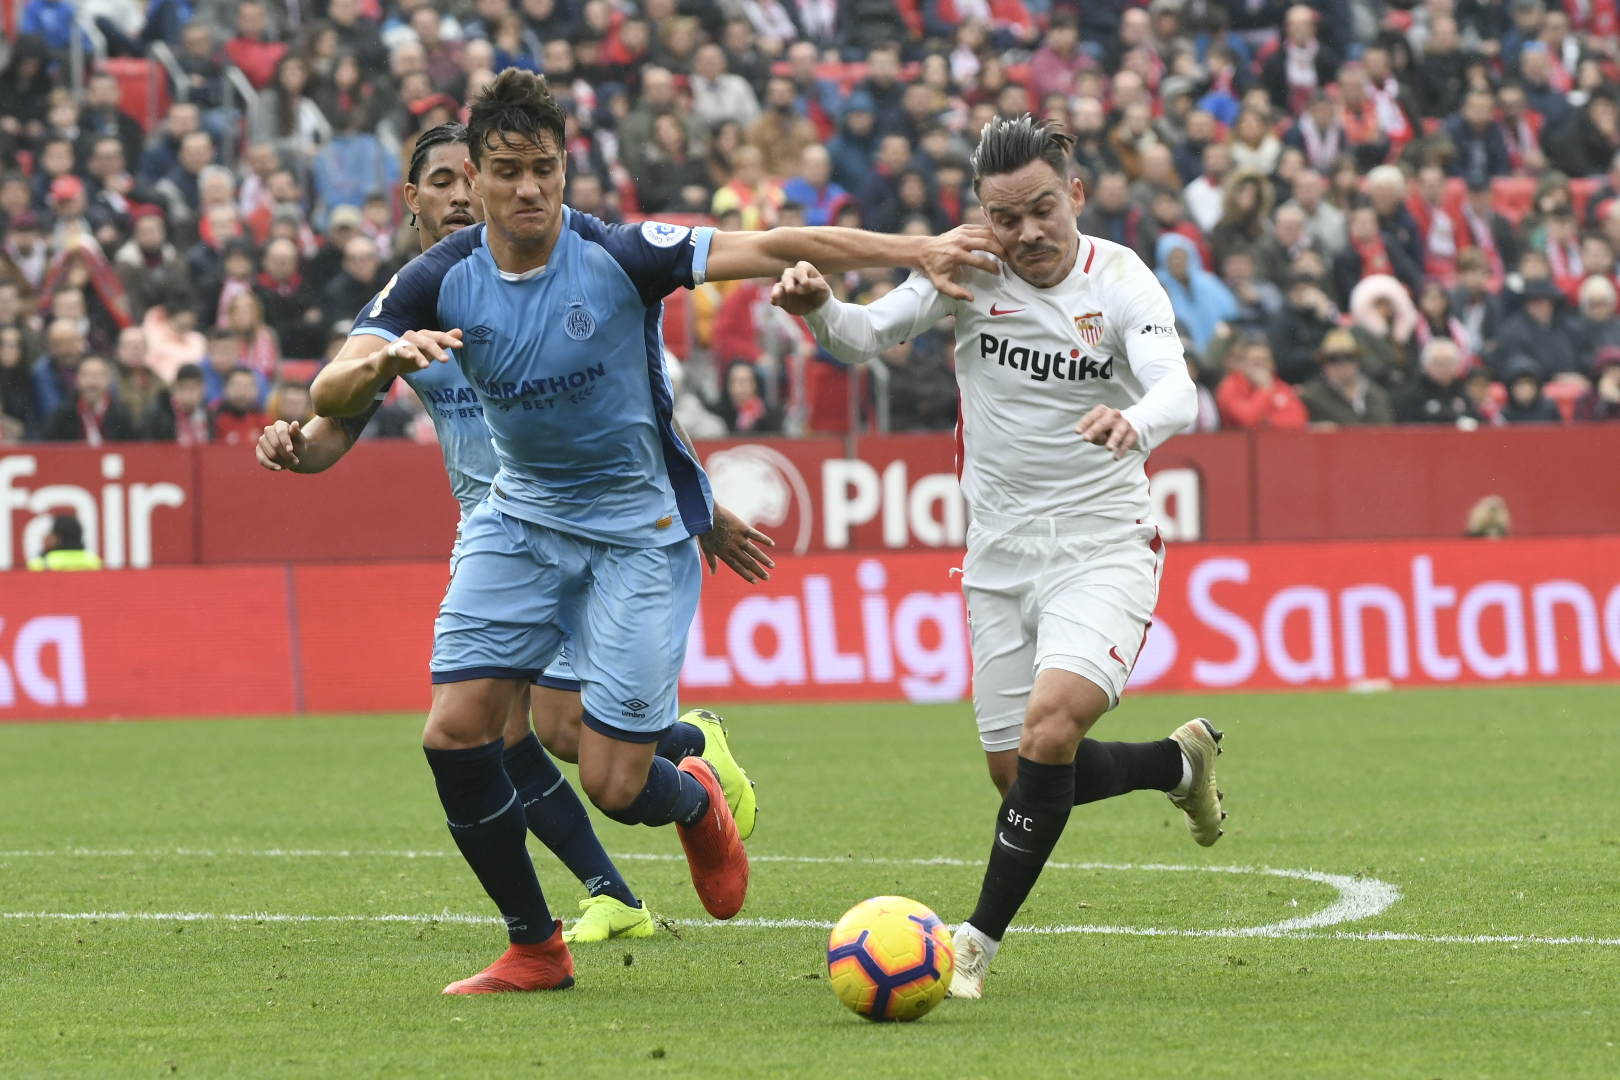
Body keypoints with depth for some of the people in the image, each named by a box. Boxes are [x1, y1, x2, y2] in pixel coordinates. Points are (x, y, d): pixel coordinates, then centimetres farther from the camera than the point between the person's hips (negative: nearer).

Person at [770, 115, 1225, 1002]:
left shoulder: (1121, 282, -12)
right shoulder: (968, 268, -4)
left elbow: (1178, 391, -26)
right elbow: (869, 336, -7)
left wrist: (1136, 421, -50)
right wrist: (817, 306, -30)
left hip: (1103, 547, -4)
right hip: (1000, 553, 4)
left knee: (1052, 724, -26)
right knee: (1017, 772, 8)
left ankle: (980, 938, -14)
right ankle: (1179, 764, 37)